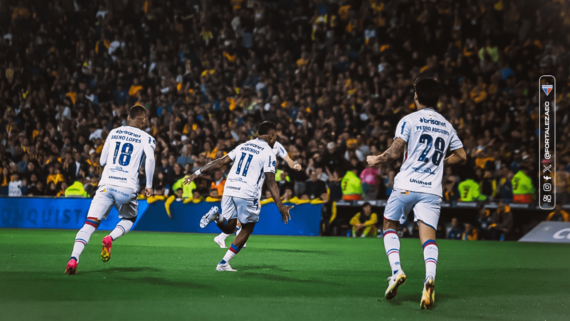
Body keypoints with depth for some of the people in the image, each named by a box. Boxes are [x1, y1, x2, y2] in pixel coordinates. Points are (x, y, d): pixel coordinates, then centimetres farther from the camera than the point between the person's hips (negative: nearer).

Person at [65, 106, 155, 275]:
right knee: (128, 220, 25)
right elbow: (150, 158, -12)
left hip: (106, 185, 2)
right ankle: (110, 238, -7)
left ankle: (73, 259, -25)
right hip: (128, 188, -2)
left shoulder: (113, 133, 18)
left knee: (90, 224, -3)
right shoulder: (146, 138, 7)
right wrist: (149, 185, -4)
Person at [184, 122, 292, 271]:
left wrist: (198, 173, 19)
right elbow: (271, 182, -8)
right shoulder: (268, 152, -2)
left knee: (228, 228, 18)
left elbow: (221, 162, 13)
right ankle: (224, 263, 7)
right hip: (247, 194, -5)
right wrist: (280, 206, -8)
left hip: (229, 190, 5)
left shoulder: (243, 146, 16)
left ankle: (216, 217, -16)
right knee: (247, 228, 14)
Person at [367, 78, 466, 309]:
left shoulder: (409, 120, -1)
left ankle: (396, 271, -2)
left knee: (390, 225, 17)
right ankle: (430, 278, -30)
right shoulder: (446, 126, 14)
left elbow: (395, 152, -8)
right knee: (429, 237, -4)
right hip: (432, 189, 3)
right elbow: (461, 156, 20)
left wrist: (376, 160, 10)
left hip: (406, 185, -3)